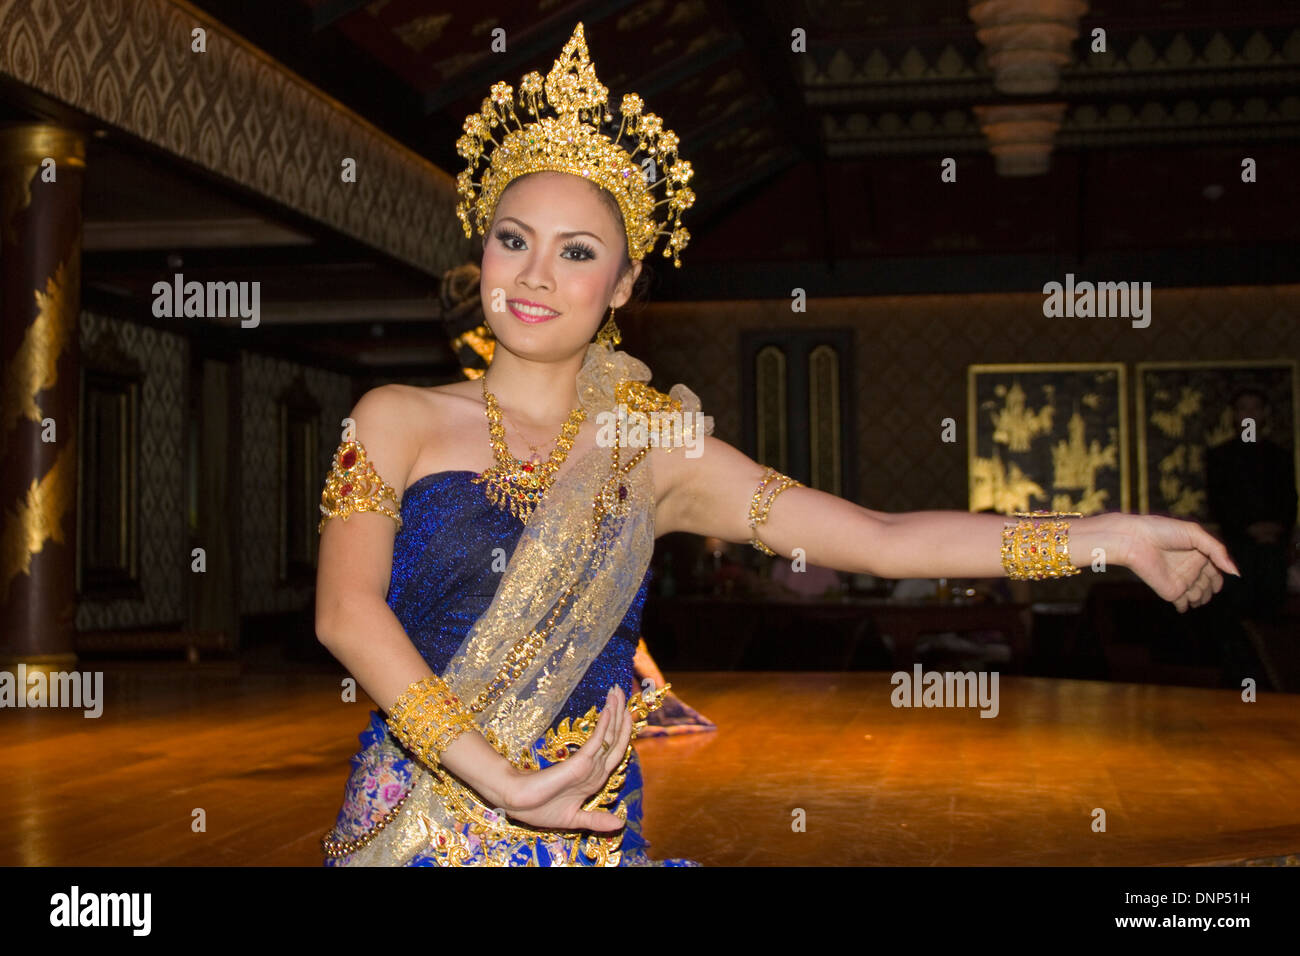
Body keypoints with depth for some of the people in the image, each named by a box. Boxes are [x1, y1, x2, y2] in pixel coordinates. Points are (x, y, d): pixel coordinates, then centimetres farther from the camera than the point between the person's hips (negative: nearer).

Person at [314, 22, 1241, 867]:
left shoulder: (653, 448, 6)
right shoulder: (398, 422, 3)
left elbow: (879, 538, 4)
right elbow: (346, 610, -11)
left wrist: (1108, 534, -2)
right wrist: (500, 779, -21)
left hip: (587, 841, 2)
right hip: (407, 830, -1)